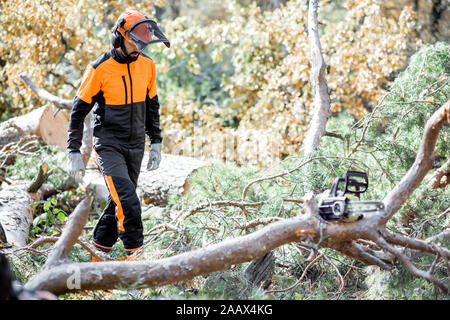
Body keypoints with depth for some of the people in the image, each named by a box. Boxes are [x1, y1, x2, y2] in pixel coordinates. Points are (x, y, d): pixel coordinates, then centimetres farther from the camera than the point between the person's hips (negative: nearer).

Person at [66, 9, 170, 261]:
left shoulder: (147, 65, 3)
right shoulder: (100, 69, -13)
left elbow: (152, 106, 15)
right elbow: (79, 110, -7)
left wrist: (156, 143, 12)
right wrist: (75, 153, -9)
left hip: (136, 146, 6)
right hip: (109, 144, -5)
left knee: (119, 201, 11)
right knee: (127, 201, -19)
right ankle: (136, 256, -9)